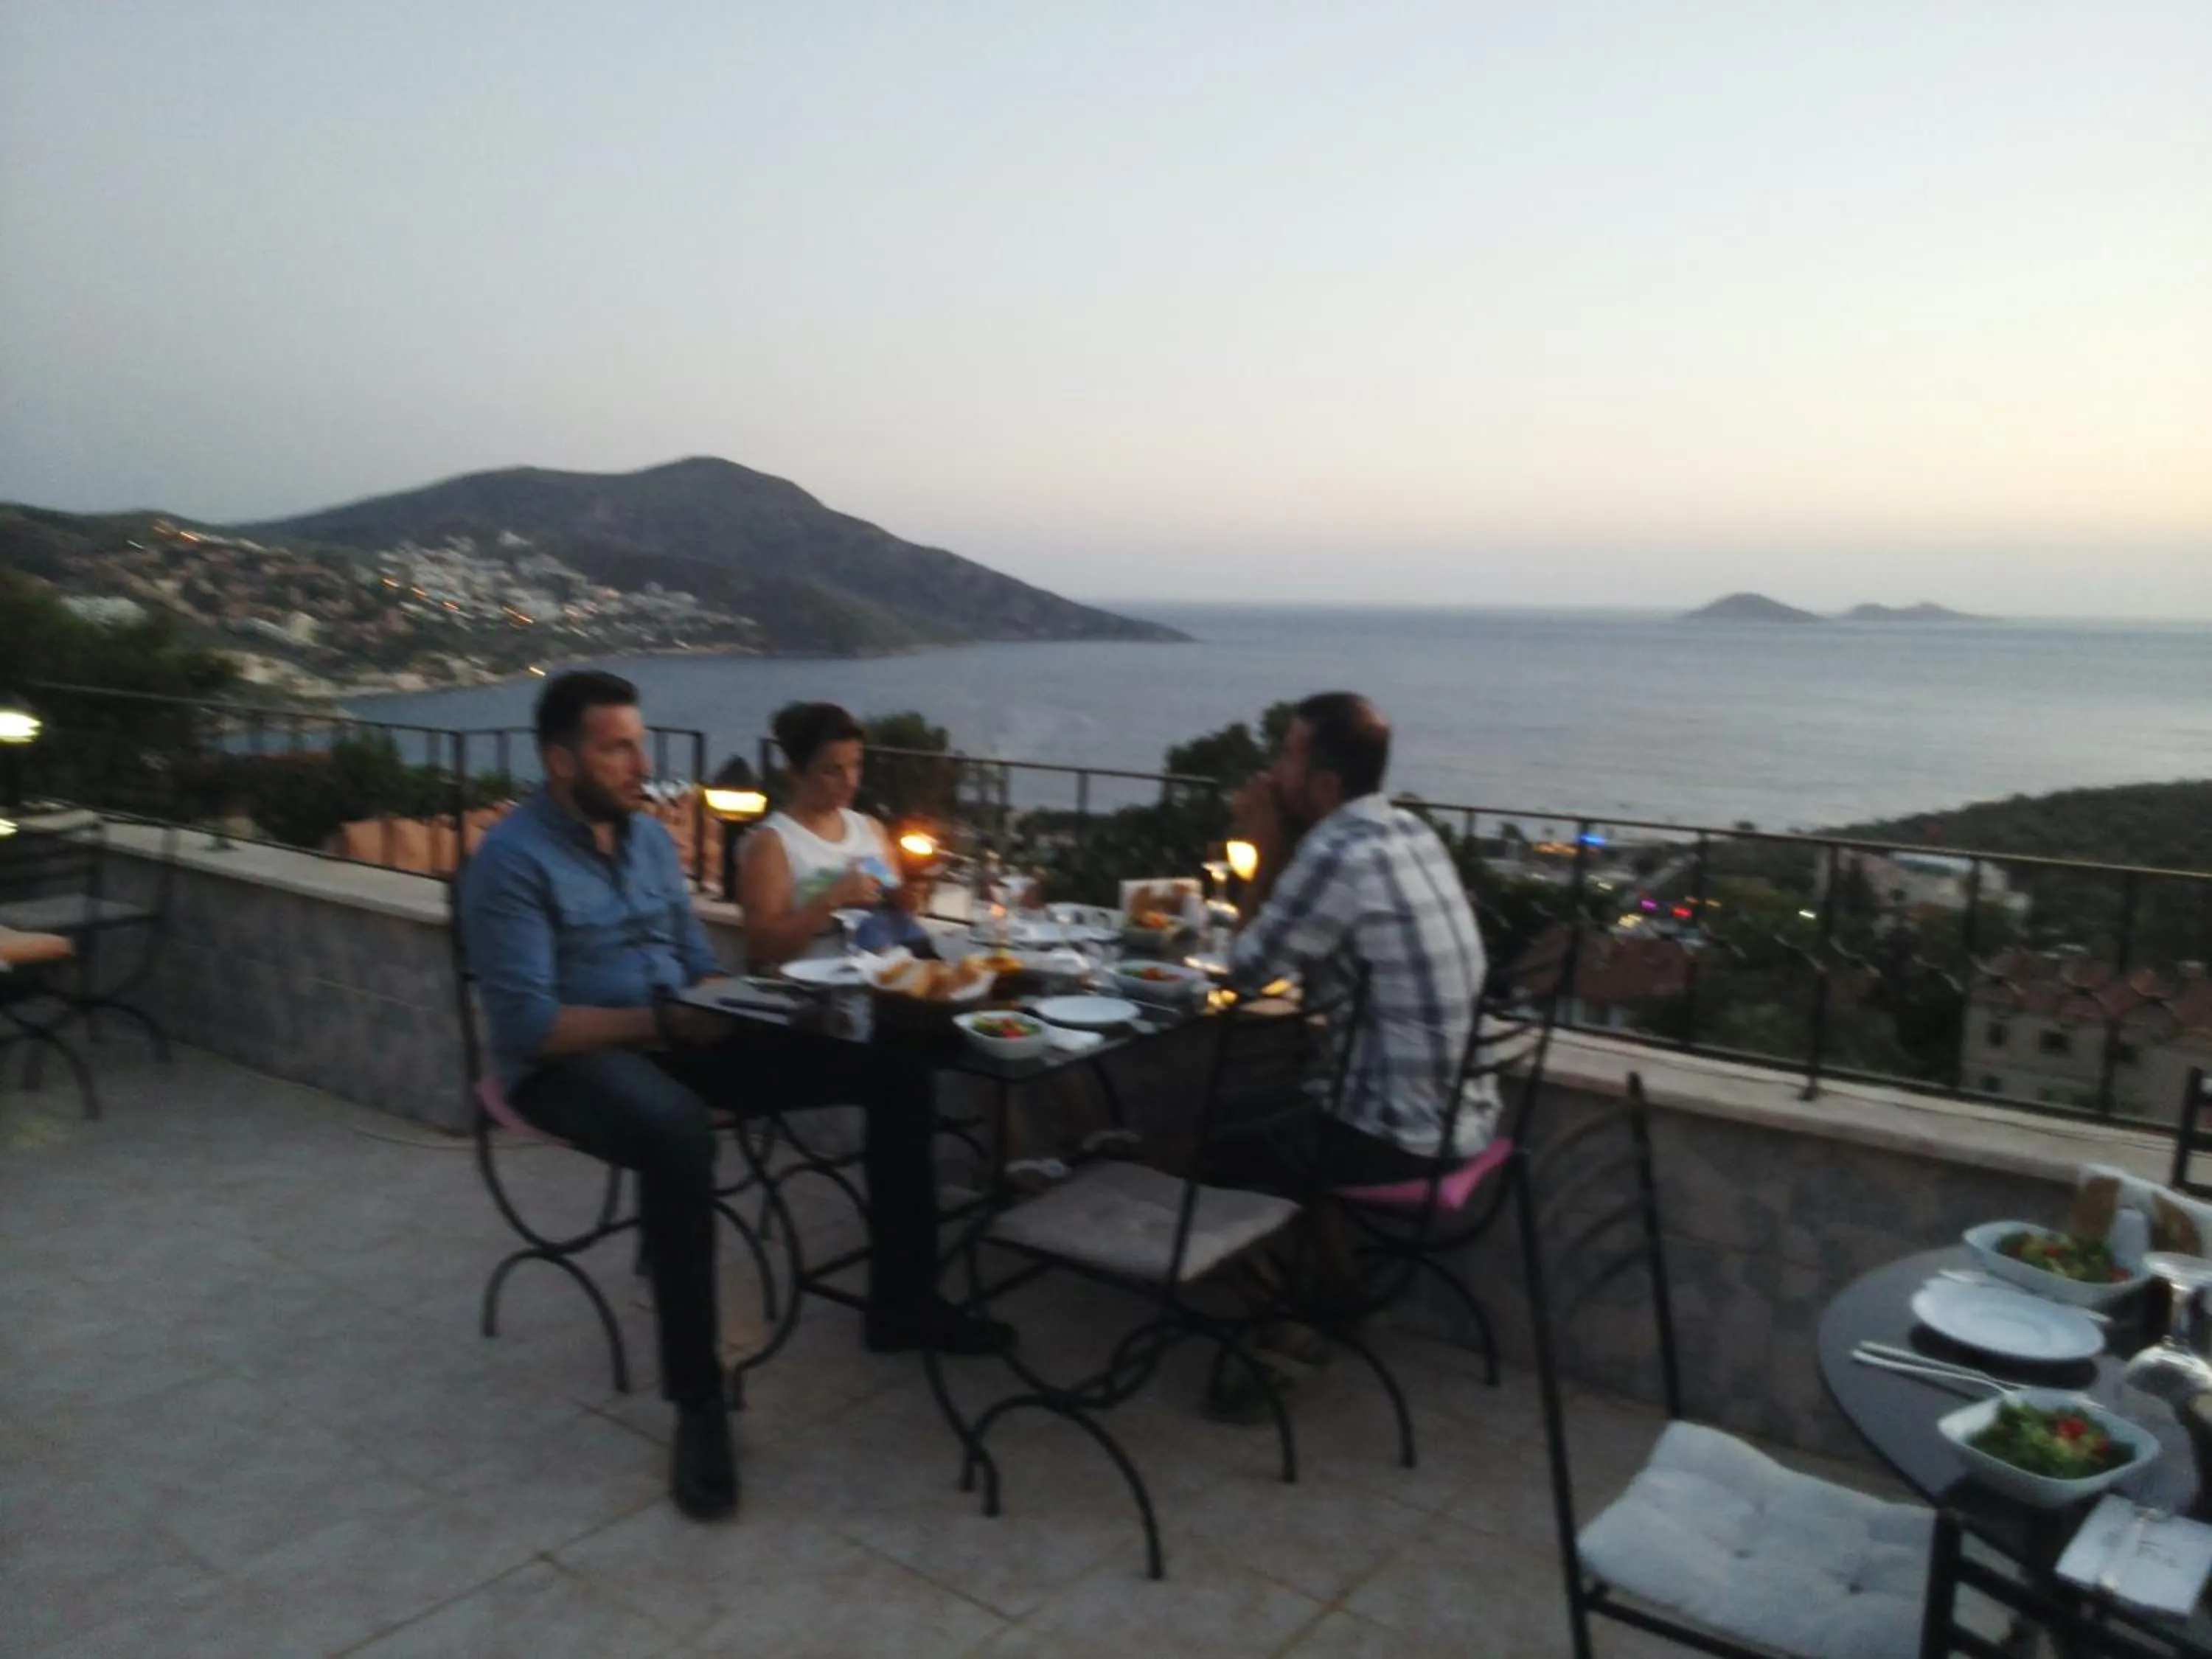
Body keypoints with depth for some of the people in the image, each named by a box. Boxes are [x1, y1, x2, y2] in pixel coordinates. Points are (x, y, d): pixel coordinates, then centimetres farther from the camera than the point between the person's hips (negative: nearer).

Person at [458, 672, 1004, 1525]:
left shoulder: (651, 837, 10)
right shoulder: (512, 861, -13)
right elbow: (525, 1025, -20)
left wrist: (721, 1007, -10)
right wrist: (661, 1019, -23)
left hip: (676, 1041, 7)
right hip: (569, 1062, -7)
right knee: (678, 1133, -44)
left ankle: (900, 1301, 4)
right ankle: (698, 1403, -29)